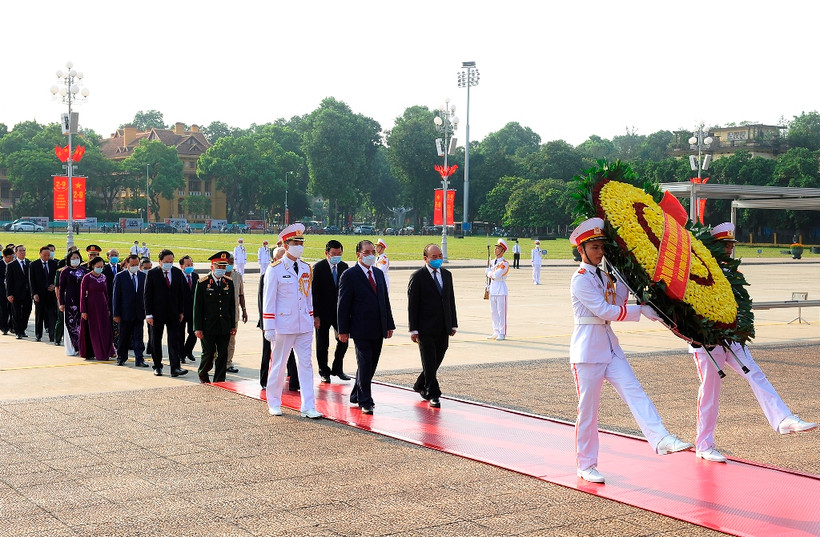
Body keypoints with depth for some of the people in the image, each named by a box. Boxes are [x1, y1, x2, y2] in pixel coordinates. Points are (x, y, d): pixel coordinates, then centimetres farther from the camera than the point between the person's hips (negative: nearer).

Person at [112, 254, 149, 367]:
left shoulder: (143, 276, 7)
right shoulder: (120, 276, -2)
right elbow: (115, 296, -3)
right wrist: (116, 314, -7)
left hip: (139, 313, 2)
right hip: (125, 313, -2)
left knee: (138, 338, 0)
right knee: (123, 338, 8)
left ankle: (139, 359, 0)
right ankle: (121, 358, 23)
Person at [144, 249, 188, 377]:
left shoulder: (177, 272, 4)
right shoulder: (152, 273, -6)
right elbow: (147, 295, -6)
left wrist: (181, 311, 8)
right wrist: (148, 314, -11)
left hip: (173, 313, 2)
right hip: (157, 313, -2)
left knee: (174, 340, -5)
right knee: (156, 340, 9)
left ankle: (175, 368, -9)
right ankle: (157, 366, 21)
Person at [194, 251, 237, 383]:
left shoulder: (229, 282, 7)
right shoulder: (202, 283, -5)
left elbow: (232, 305, 11)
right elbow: (197, 307, -5)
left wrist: (233, 325, 9)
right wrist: (198, 328, -8)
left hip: (224, 327, 4)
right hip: (208, 327, -4)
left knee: (223, 355, 4)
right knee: (208, 354, 3)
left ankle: (219, 381, 14)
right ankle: (203, 375, 29)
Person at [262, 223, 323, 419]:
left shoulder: (306, 268, 8)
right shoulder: (275, 270, -7)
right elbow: (269, 300, -7)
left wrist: (312, 320, 14)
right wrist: (269, 327, -11)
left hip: (304, 326, 4)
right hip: (283, 326, -4)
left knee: (306, 364, 1)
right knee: (278, 365, 7)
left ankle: (308, 407, 2)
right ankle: (274, 403, 22)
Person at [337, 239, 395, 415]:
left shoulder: (379, 274, 14)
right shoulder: (349, 275, -6)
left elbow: (385, 300, 18)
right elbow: (343, 305, -7)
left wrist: (389, 325, 13)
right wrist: (343, 330, -10)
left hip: (378, 330, 7)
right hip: (361, 330, -6)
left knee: (371, 366, 12)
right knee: (364, 366, -4)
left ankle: (356, 396, 26)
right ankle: (365, 402, 5)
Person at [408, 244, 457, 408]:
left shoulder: (447, 274, 12)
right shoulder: (418, 277, -7)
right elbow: (412, 305, -8)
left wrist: (453, 324, 12)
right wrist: (413, 329, -12)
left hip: (443, 329, 6)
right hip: (426, 329, -6)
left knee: (436, 361, 11)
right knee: (430, 363, -2)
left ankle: (420, 385, 31)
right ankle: (433, 394, 6)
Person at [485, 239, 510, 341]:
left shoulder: (504, 263, -12)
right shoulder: (492, 262, 14)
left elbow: (496, 275, -19)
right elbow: (488, 274, 13)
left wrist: (490, 273, -4)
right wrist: (492, 274, -5)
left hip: (501, 290, -8)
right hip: (492, 289, 8)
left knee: (501, 312, -4)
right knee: (493, 312, 11)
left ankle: (502, 333, 1)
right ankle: (496, 332, 18)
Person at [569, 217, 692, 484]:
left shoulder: (602, 276, 14)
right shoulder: (580, 279, -12)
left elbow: (618, 302, 12)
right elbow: (604, 311, -19)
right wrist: (641, 310, -17)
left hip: (609, 346, 7)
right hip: (587, 349, -7)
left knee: (634, 391, -10)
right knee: (588, 409, 1)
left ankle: (662, 440, -22)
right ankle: (586, 465, 11)